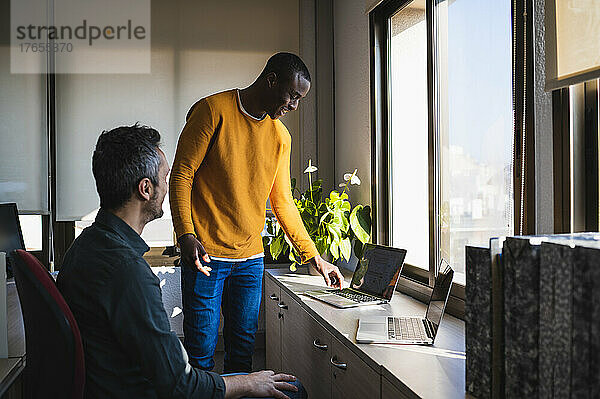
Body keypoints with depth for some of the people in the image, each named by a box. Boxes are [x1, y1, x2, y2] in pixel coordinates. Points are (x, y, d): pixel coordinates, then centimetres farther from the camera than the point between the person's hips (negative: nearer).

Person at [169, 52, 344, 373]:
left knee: (243, 351, 10)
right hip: (206, 255, -5)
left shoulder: (281, 136, 12)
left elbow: (282, 202, 14)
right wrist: (186, 234, -19)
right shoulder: (213, 110, -5)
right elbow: (181, 174, -7)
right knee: (201, 355, 1)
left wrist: (315, 258, 12)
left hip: (251, 259, 5)